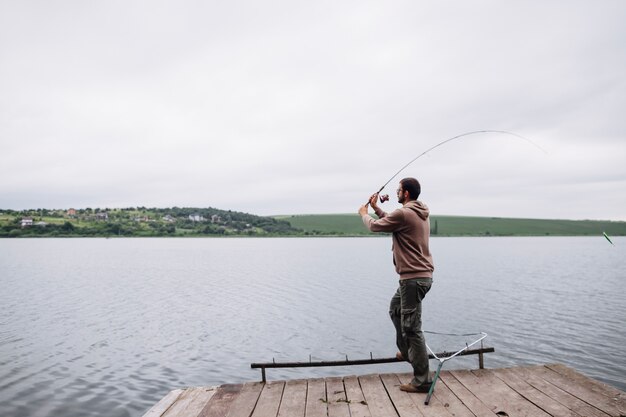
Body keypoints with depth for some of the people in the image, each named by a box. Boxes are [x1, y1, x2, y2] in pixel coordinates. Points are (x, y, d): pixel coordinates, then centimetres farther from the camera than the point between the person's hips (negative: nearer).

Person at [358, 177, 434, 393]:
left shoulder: (403, 213, -18)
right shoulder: (421, 213, 12)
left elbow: (375, 226, -5)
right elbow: (391, 222, 23)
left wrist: (364, 213, 15)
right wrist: (376, 208, 25)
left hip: (413, 278, -10)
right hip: (420, 275, 10)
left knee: (412, 327, -4)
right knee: (395, 309, 28)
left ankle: (422, 381, 3)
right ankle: (406, 352, 39)